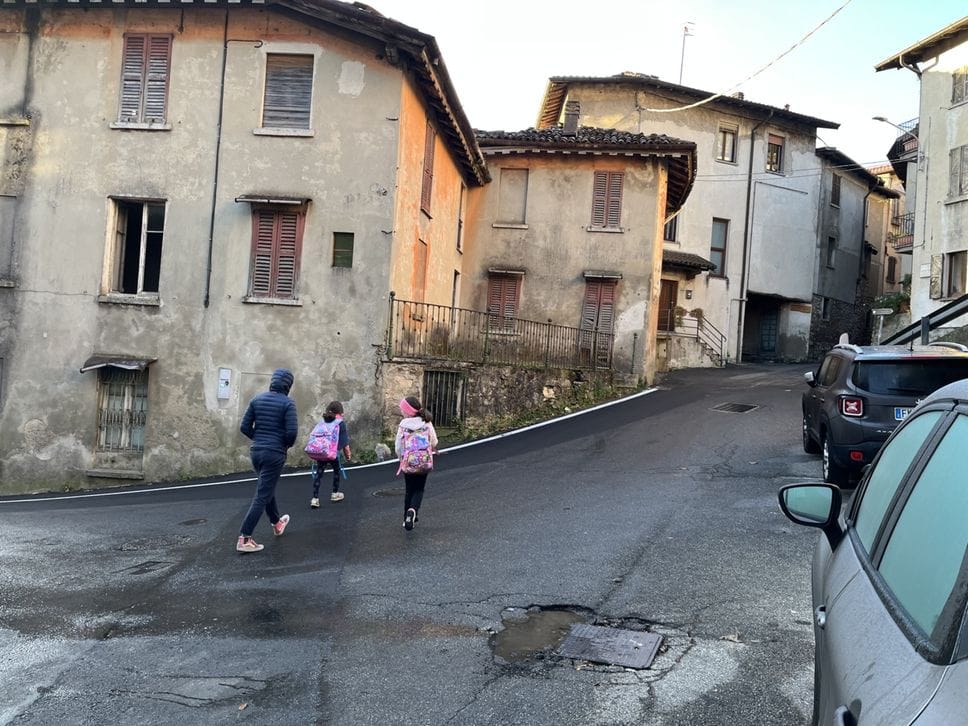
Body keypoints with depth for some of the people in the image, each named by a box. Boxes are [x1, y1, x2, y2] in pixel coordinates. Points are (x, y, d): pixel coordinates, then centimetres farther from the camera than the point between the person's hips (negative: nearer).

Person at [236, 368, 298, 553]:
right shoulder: (287, 403, -11)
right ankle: (244, 539, -6)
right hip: (275, 453, -6)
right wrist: (287, 444, 2)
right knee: (262, 495, -3)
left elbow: (245, 427, 2)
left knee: (267, 488, 25)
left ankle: (277, 524, 44)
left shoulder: (257, 399, 4)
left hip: (256, 451, 6)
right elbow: (292, 431, -18)